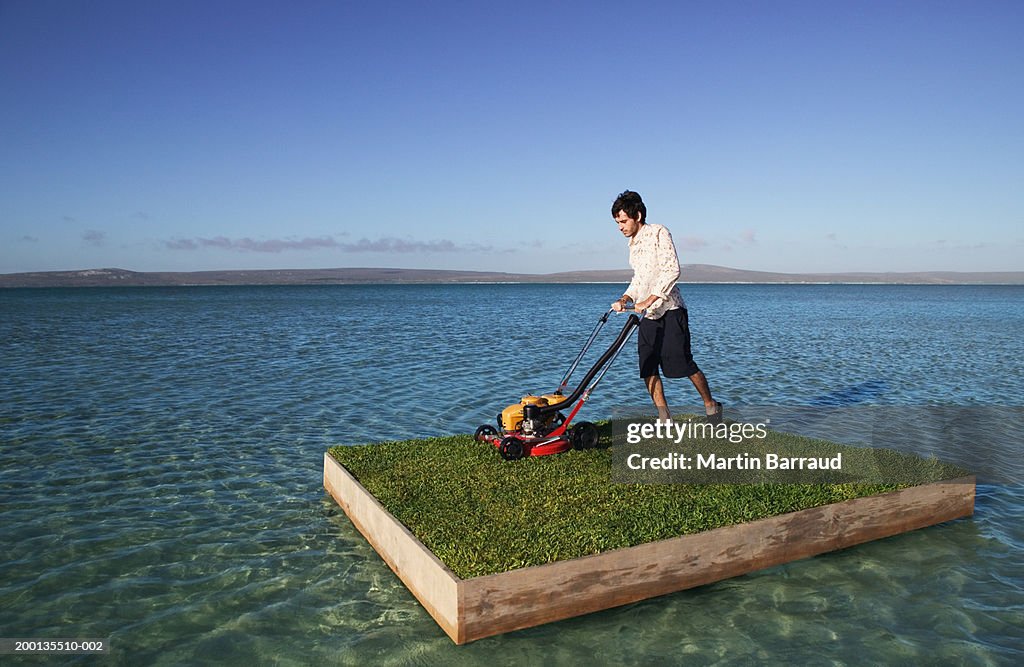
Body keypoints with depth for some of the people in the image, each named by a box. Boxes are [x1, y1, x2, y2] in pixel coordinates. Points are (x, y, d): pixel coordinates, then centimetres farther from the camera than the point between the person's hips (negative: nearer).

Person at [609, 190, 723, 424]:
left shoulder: (658, 233, -8)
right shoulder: (634, 243, 16)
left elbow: (672, 270, -18)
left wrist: (648, 300, -24)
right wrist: (625, 298, 5)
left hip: (670, 310, -8)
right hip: (648, 316, 8)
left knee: (683, 364, -5)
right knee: (648, 369, 0)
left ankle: (711, 405, 15)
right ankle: (664, 420, 6)